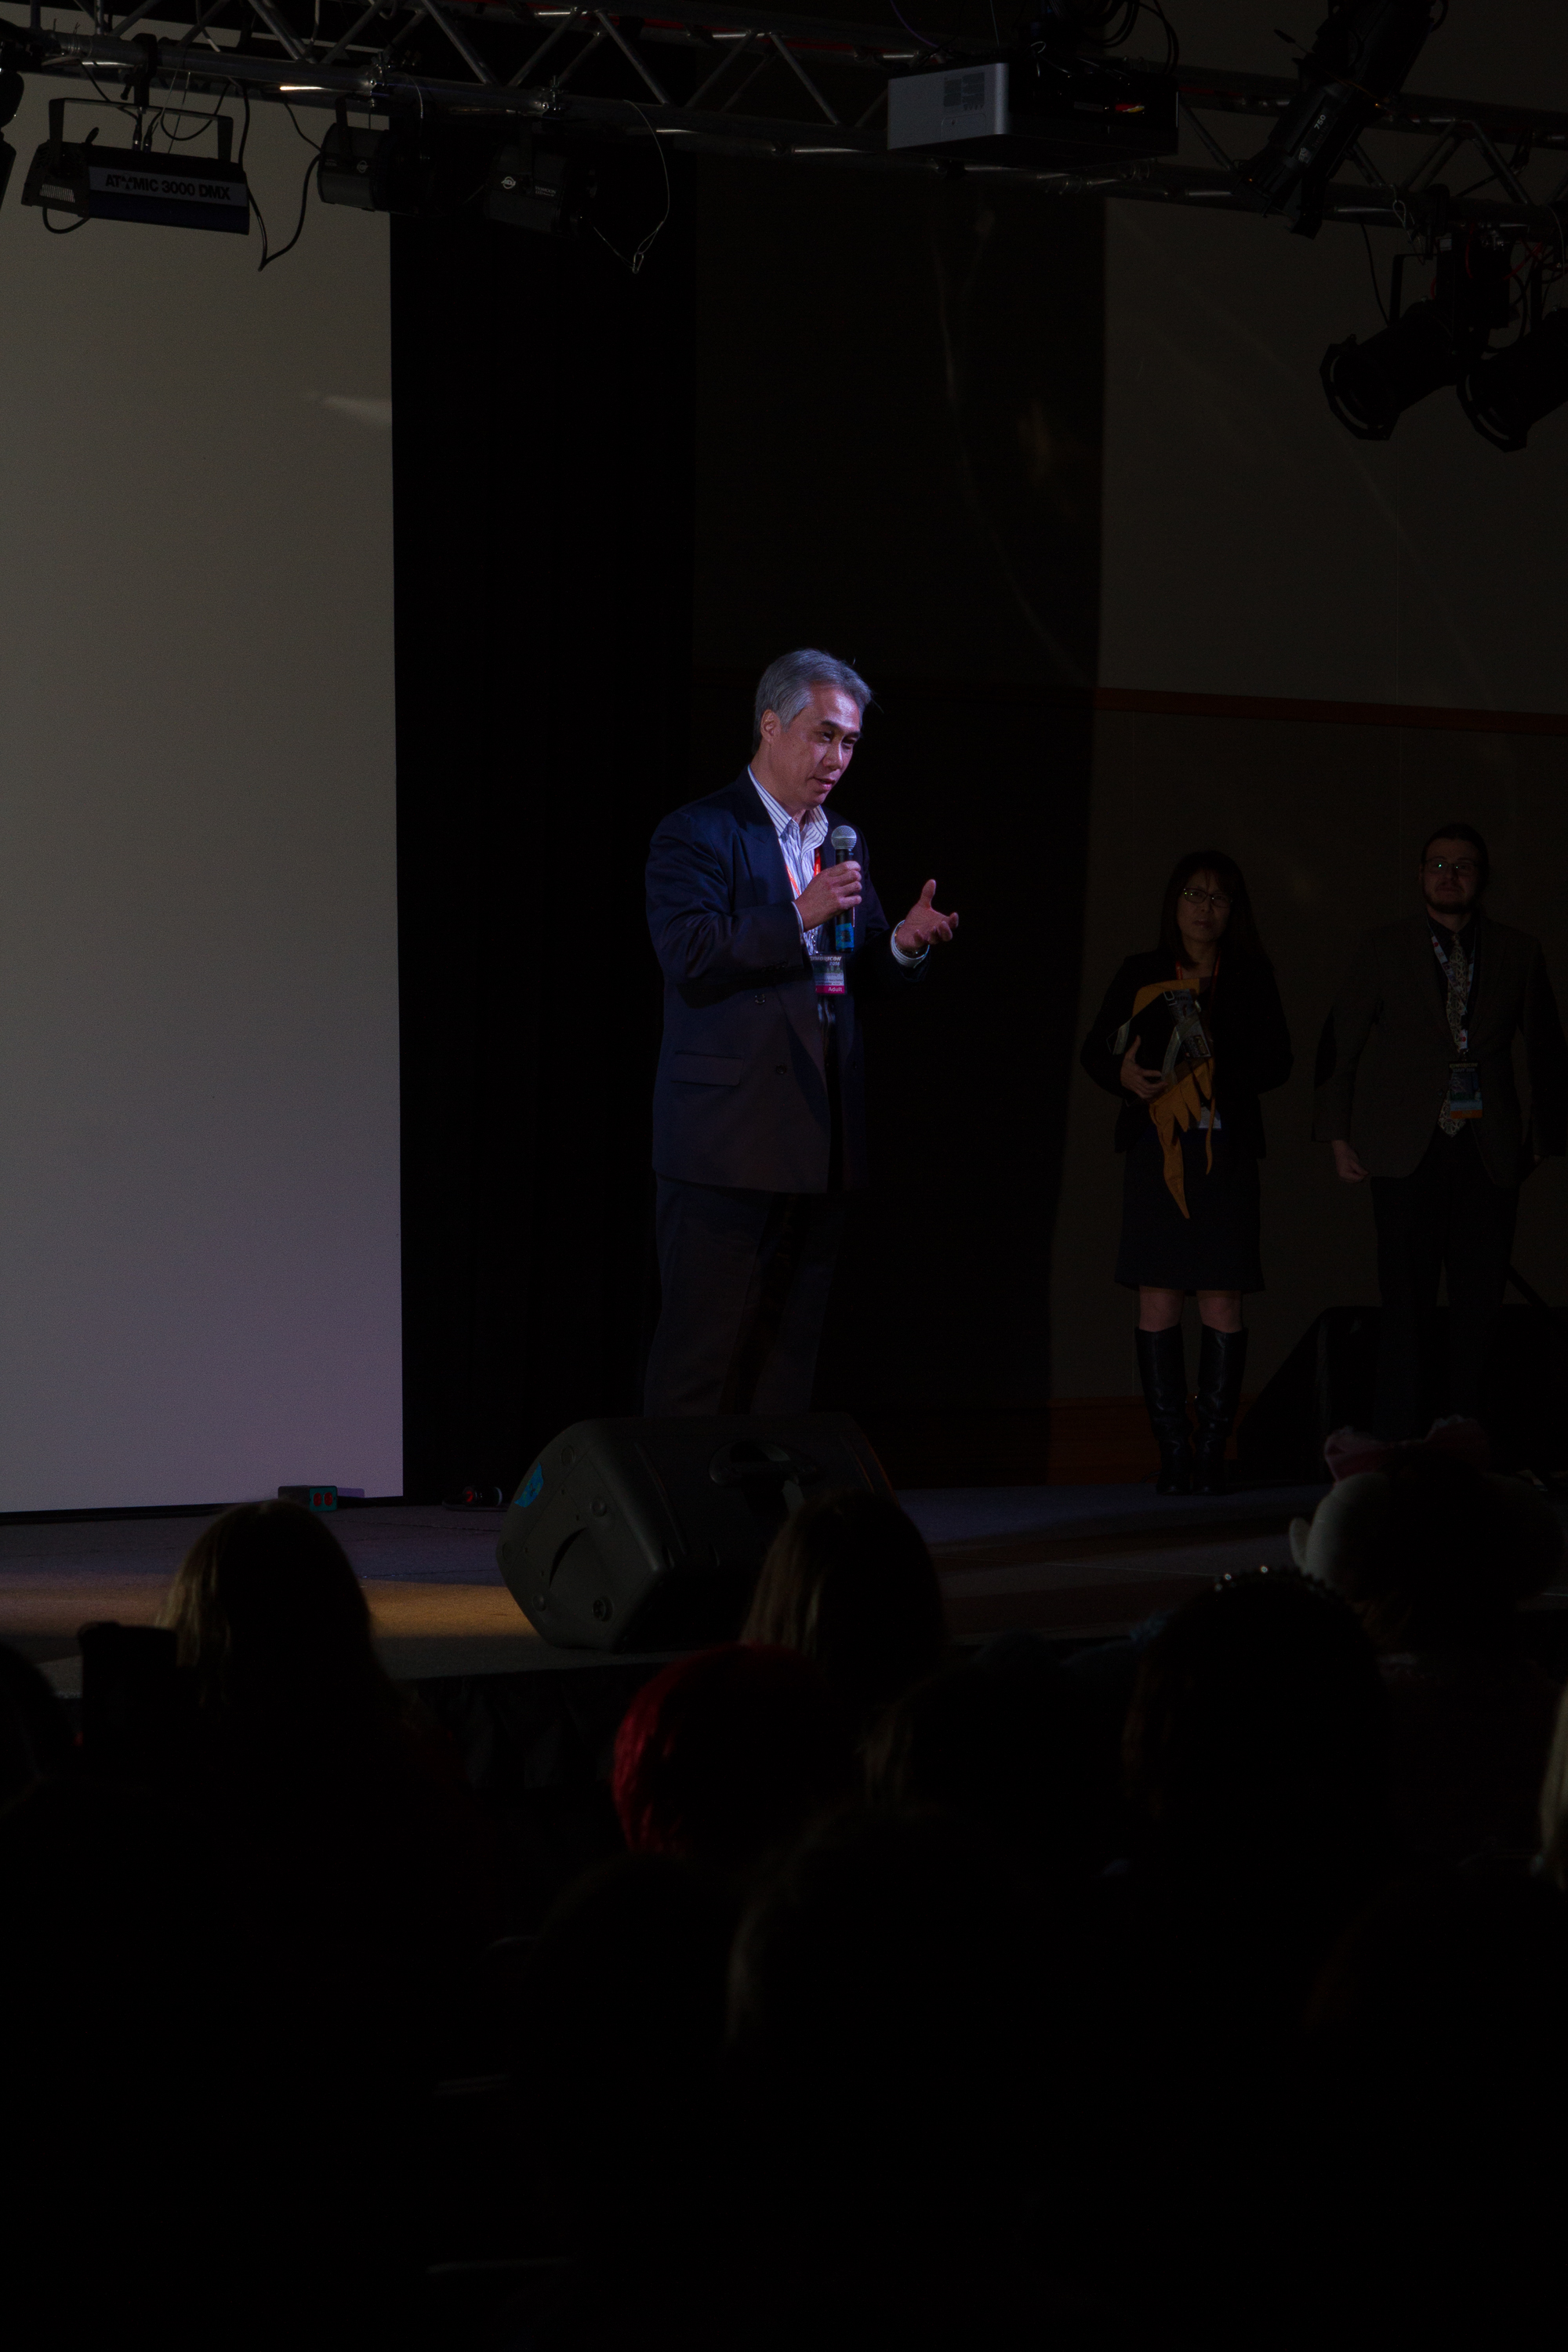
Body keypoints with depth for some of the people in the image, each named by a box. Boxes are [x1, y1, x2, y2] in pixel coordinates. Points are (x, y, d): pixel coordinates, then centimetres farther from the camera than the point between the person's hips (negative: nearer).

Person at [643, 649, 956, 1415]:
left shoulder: (843, 842, 19)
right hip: (726, 1141, -7)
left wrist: (902, 943, -2)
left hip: (819, 1139, 8)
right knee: (701, 1348, -6)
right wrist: (800, 915, -20)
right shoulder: (697, 834, -5)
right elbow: (689, 954, -17)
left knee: (790, 1345, 10)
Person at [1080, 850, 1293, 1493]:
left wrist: (1218, 1072, -12)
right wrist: (1125, 1075, -9)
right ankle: (1173, 1454, -1)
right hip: (1157, 1146, 0)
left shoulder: (1251, 977, 7)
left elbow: (1275, 1060, 5)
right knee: (1157, 1304, -4)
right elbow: (1095, 1049, 12)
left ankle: (1211, 1453, -1)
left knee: (1221, 1306, -4)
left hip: (1226, 1152, 0)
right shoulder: (1141, 976, 9)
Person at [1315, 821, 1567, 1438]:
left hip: (1489, 1150, 2)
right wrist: (1339, 1137, 3)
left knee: (1480, 1304, -1)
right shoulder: (1383, 950, 5)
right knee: (1407, 1303, -7)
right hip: (1408, 1149, -2)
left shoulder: (1517, 953, 8)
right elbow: (1339, 1047, 7)